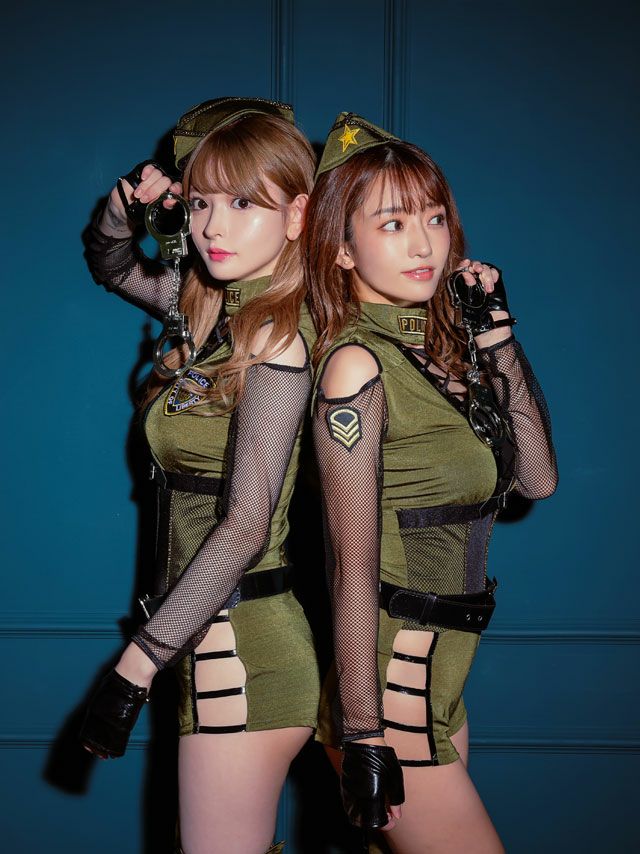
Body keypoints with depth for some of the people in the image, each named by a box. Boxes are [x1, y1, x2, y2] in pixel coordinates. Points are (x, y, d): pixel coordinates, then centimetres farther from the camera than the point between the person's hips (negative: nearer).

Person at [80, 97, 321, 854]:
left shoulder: (277, 337, -17)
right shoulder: (213, 305, 7)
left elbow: (246, 528, -23)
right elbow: (110, 267, 27)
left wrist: (136, 664, -21)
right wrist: (124, 211, 4)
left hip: (244, 649, -8)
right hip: (215, 639, 8)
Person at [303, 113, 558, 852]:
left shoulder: (441, 347, 5)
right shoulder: (357, 363, -17)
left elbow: (538, 478, 6)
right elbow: (354, 569, -18)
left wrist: (498, 337, 0)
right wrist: (363, 737, -16)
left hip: (442, 687, 7)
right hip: (392, 697, -7)